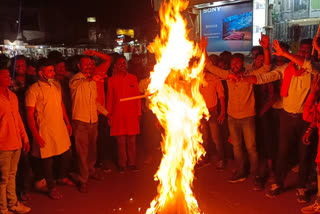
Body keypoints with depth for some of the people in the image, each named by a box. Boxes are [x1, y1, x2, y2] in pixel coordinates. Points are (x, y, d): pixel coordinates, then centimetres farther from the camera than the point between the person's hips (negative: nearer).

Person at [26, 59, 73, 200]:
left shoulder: (56, 85, 7)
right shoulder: (33, 90, -13)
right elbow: (30, 114, -13)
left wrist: (68, 123, 17)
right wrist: (36, 135, -16)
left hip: (61, 127, 6)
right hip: (45, 131, -6)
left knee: (66, 154, 17)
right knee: (47, 159, 5)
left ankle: (63, 177, 42)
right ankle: (51, 188, 24)